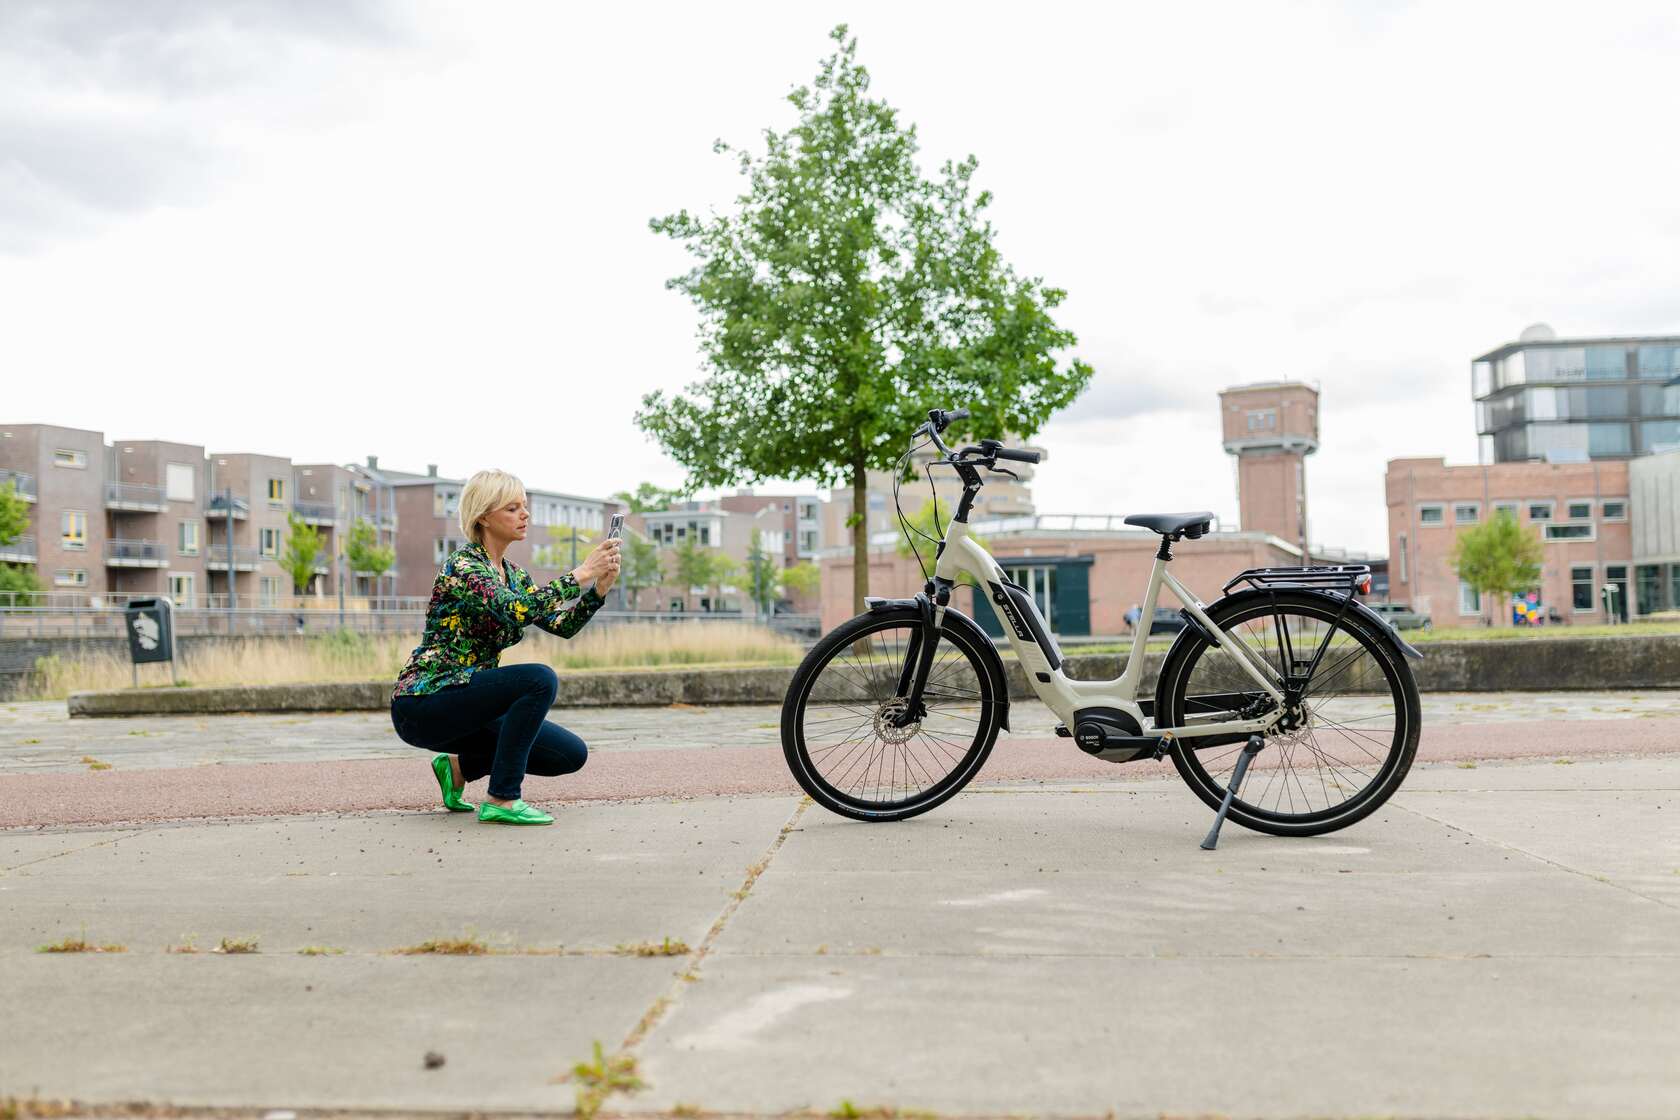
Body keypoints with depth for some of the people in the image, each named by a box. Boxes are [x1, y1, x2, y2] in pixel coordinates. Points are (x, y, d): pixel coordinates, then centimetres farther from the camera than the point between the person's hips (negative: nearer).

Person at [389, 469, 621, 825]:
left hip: (465, 705, 8)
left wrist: (600, 587, -13)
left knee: (571, 754, -2)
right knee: (539, 680, -29)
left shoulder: (512, 573, 11)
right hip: (421, 704, -8)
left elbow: (563, 625, 3)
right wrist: (580, 575, -30)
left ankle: (459, 767, 14)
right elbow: (516, 611, -33)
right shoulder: (462, 565, -16)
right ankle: (502, 800, -20)